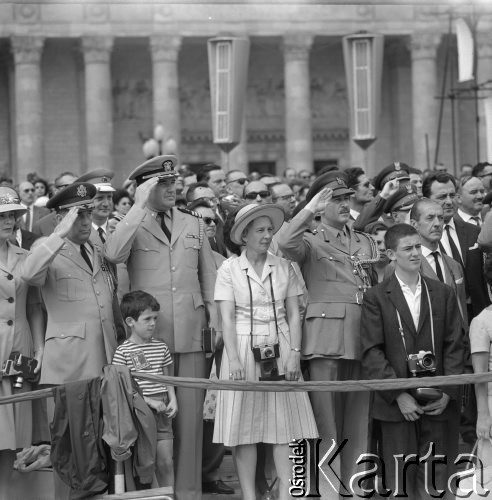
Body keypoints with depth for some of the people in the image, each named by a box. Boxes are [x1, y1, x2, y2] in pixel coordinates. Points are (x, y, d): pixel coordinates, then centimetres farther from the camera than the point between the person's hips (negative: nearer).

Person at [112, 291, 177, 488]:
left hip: (162, 412, 4)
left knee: (166, 463, 3)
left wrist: (173, 399, 1)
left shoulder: (161, 347, 11)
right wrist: (149, 401, -15)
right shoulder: (123, 352, -6)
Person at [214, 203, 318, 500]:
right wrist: (234, 359, -14)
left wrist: (295, 352, -6)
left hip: (280, 350, 2)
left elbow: (293, 315, 6)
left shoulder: (283, 267, 7)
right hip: (244, 349, -2)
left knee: (284, 423, -3)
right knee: (245, 427, -2)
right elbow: (227, 318, -4)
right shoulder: (230, 269, 0)